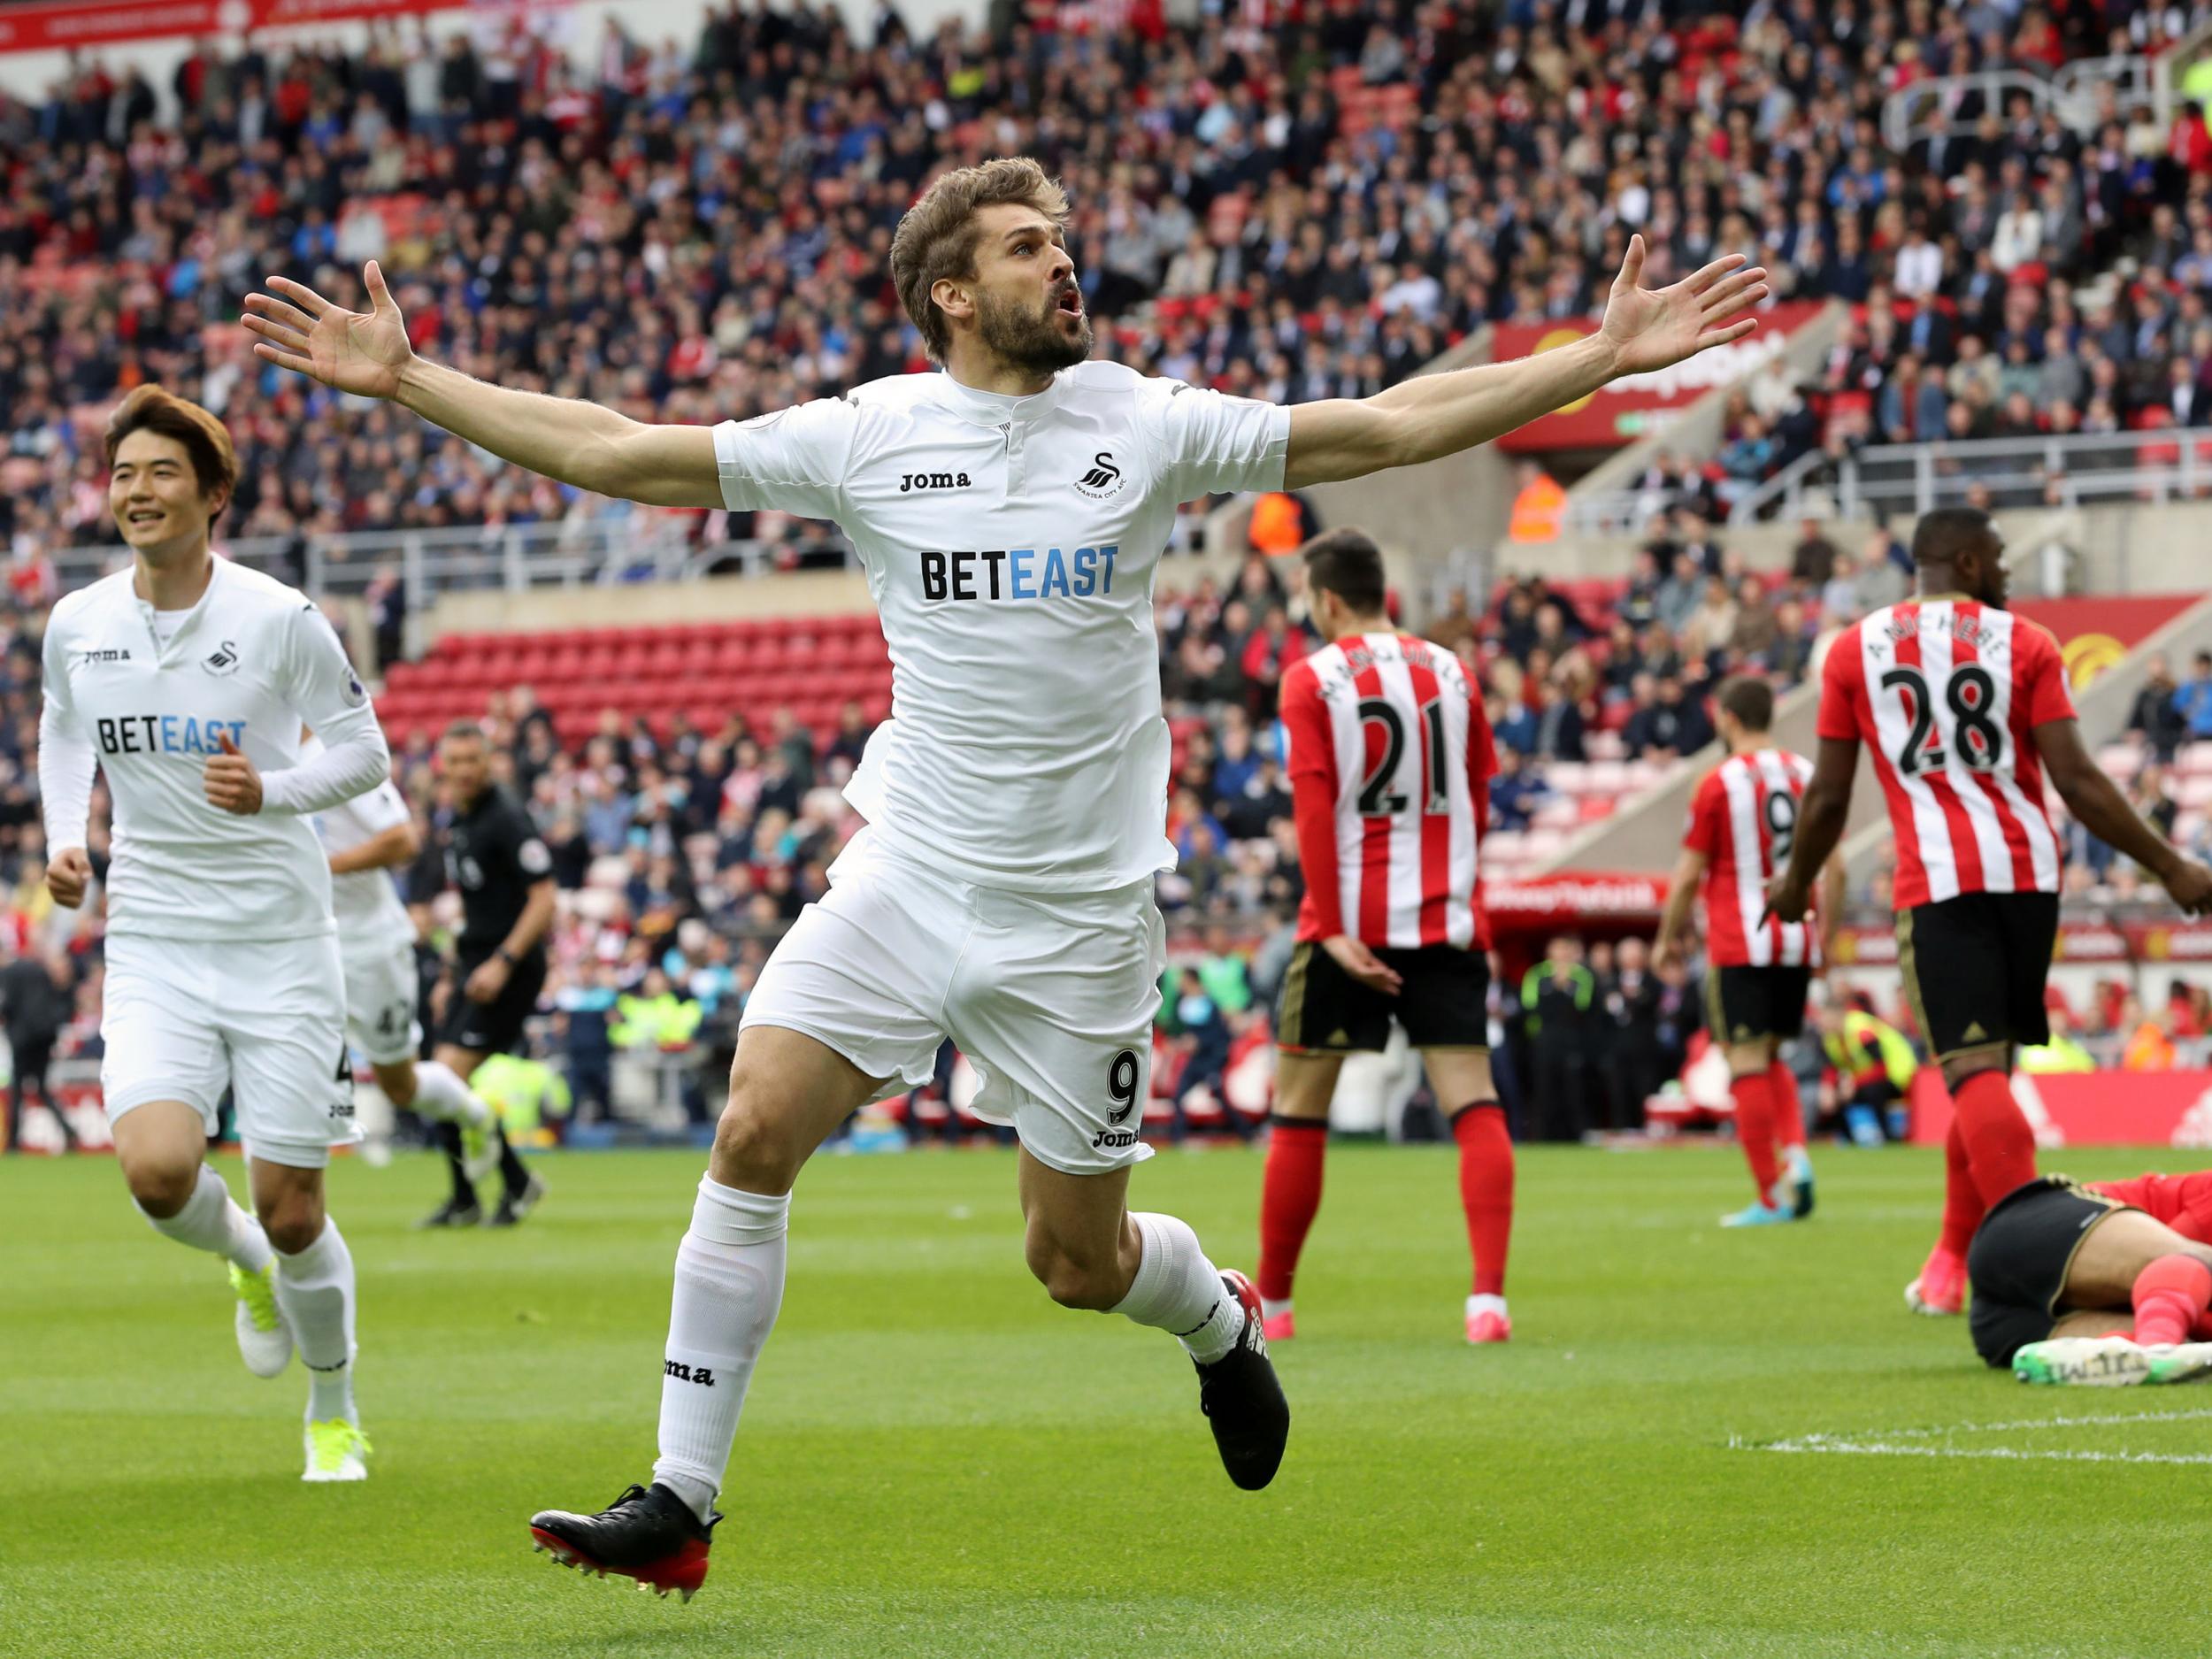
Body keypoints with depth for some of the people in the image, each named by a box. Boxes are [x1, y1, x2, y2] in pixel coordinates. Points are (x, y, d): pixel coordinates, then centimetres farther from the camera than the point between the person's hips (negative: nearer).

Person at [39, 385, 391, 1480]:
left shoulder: (277, 617, -9)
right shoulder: (77, 624, 1)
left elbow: (363, 745, -1)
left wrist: (271, 791, -19)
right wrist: (64, 838, 5)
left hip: (280, 941, -2)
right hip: (152, 943, 2)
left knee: (290, 1210, -2)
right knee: (157, 1170, -21)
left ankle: (334, 1414, 24)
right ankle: (244, 1264, 16)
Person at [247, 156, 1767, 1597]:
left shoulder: (1145, 425, -2)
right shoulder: (868, 435, -1)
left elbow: (1385, 426, 0)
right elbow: (613, 452, 1)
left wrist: (1605, 357, -5)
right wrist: (402, 380, -2)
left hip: (1079, 911, -1)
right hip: (905, 880, 1)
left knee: (1077, 1262, 4)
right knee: (755, 1136, -16)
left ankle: (1221, 1324, 41)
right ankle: (680, 1504, -9)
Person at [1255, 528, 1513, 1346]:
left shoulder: (1312, 681, -4)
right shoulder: (1450, 672, 9)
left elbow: (1313, 808, -12)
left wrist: (1334, 930, -14)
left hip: (1348, 923, -3)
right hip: (1446, 925, 3)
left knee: (1298, 1116, 8)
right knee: (1473, 1104, -3)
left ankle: (1271, 1302, 16)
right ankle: (1488, 1294, -18)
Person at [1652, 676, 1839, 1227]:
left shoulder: (1719, 783, -7)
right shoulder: (1806, 775, 7)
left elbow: (1688, 874, -5)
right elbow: (1834, 869, 8)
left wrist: (1668, 938, 8)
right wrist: (1825, 937, 17)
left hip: (1739, 947, -5)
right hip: (1797, 943, 5)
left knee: (1748, 1063, -2)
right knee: (1773, 1058, 19)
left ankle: (1769, 1196, -5)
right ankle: (1796, 1155, -3)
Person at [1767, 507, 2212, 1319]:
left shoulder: (1855, 650, 7)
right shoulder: (2023, 643, 4)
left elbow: (1828, 795, 8)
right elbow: (2076, 781, -3)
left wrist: (1795, 883, 25)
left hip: (1937, 880, -1)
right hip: (2029, 872, 1)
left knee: (1975, 1071, -9)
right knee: (1986, 1067, 14)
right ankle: (1951, 1261, 23)